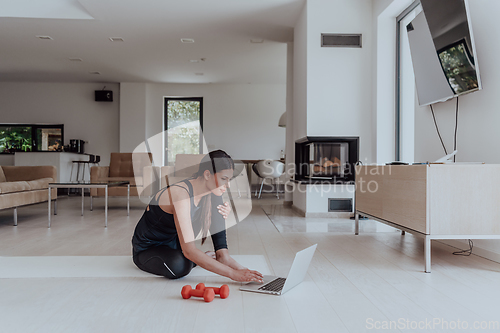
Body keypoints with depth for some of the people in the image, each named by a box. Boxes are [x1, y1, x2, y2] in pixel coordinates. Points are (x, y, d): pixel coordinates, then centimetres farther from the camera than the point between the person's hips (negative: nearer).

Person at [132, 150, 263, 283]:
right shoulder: (181, 194, -35)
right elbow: (189, 251, -40)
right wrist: (232, 274, -41)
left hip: (173, 241, 7)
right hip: (146, 249, -7)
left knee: (215, 207, -6)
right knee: (180, 266, -37)